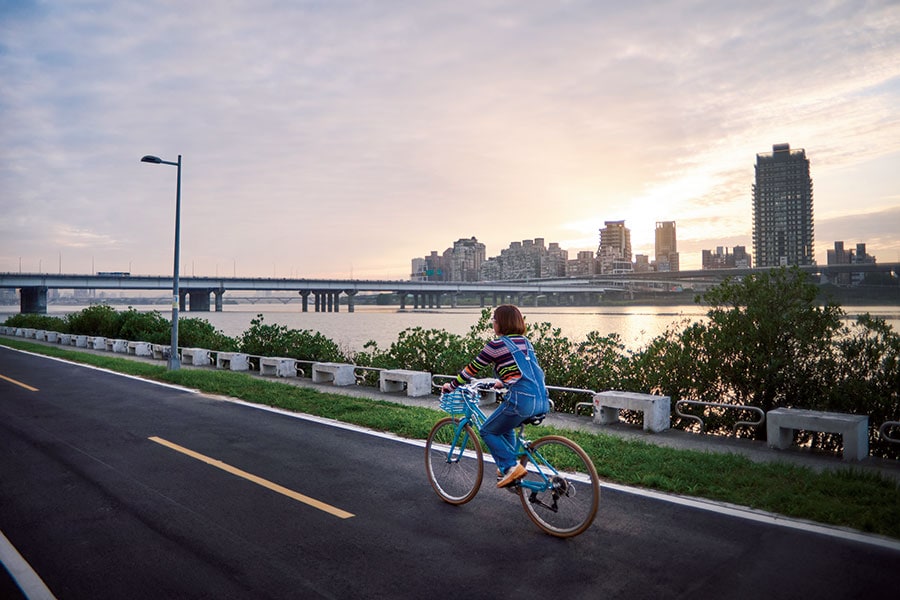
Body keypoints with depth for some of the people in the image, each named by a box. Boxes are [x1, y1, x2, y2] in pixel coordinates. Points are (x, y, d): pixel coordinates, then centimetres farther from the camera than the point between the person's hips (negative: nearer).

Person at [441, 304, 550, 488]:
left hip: (522, 400, -8)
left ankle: (511, 467, -1)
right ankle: (506, 467, 30)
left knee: (488, 431, 11)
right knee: (505, 427, 31)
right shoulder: (525, 342, 19)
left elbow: (471, 369, 7)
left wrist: (451, 386, 21)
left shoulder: (496, 345, -1)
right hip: (543, 401, 8)